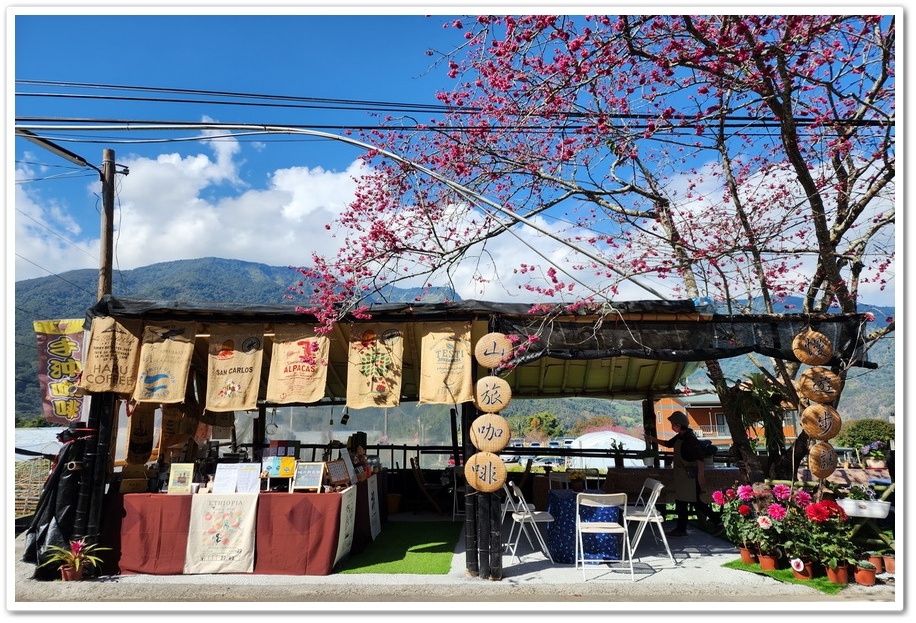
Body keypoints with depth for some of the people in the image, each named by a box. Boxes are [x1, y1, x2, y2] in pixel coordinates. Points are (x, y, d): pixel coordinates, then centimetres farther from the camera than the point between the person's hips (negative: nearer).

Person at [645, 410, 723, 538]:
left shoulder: (691, 439, -19)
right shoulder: (679, 437, 9)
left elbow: (699, 457, -25)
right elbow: (668, 443, 26)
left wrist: (701, 475, -29)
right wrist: (653, 439, 20)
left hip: (691, 477, -10)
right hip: (682, 477, 10)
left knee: (696, 502, -5)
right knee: (681, 503, 12)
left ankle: (718, 523, 8)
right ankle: (681, 529, 17)